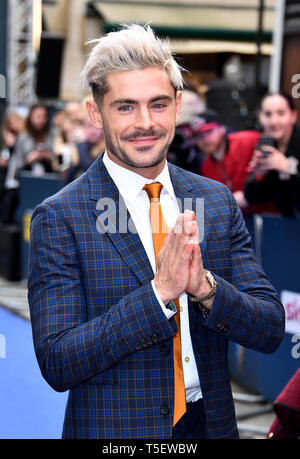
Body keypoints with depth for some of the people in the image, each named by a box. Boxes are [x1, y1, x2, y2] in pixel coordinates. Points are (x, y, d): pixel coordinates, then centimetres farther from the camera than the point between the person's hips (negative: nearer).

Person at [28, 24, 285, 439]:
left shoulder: (218, 201, -1)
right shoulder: (59, 218, -13)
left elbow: (271, 331, -4)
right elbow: (56, 364, -18)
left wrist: (205, 285, -22)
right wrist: (159, 292, -27)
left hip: (212, 424, 4)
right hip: (113, 429, -3)